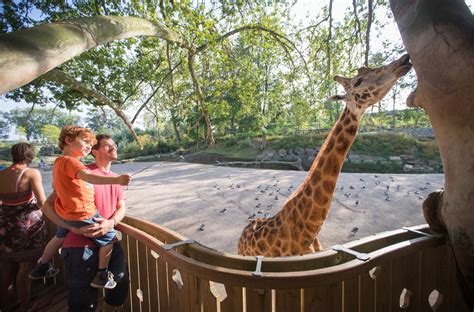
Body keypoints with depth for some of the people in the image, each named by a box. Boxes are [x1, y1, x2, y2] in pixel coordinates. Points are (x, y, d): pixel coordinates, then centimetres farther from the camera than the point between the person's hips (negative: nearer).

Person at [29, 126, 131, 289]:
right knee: (108, 237, 4)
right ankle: (102, 276, 14)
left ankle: (41, 268, 56)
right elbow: (88, 177, -45)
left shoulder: (58, 161, 8)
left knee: (59, 237, 35)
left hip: (65, 213, 10)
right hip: (83, 214, -10)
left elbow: (56, 186, 25)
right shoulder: (70, 161, -23)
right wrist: (116, 180, -59)